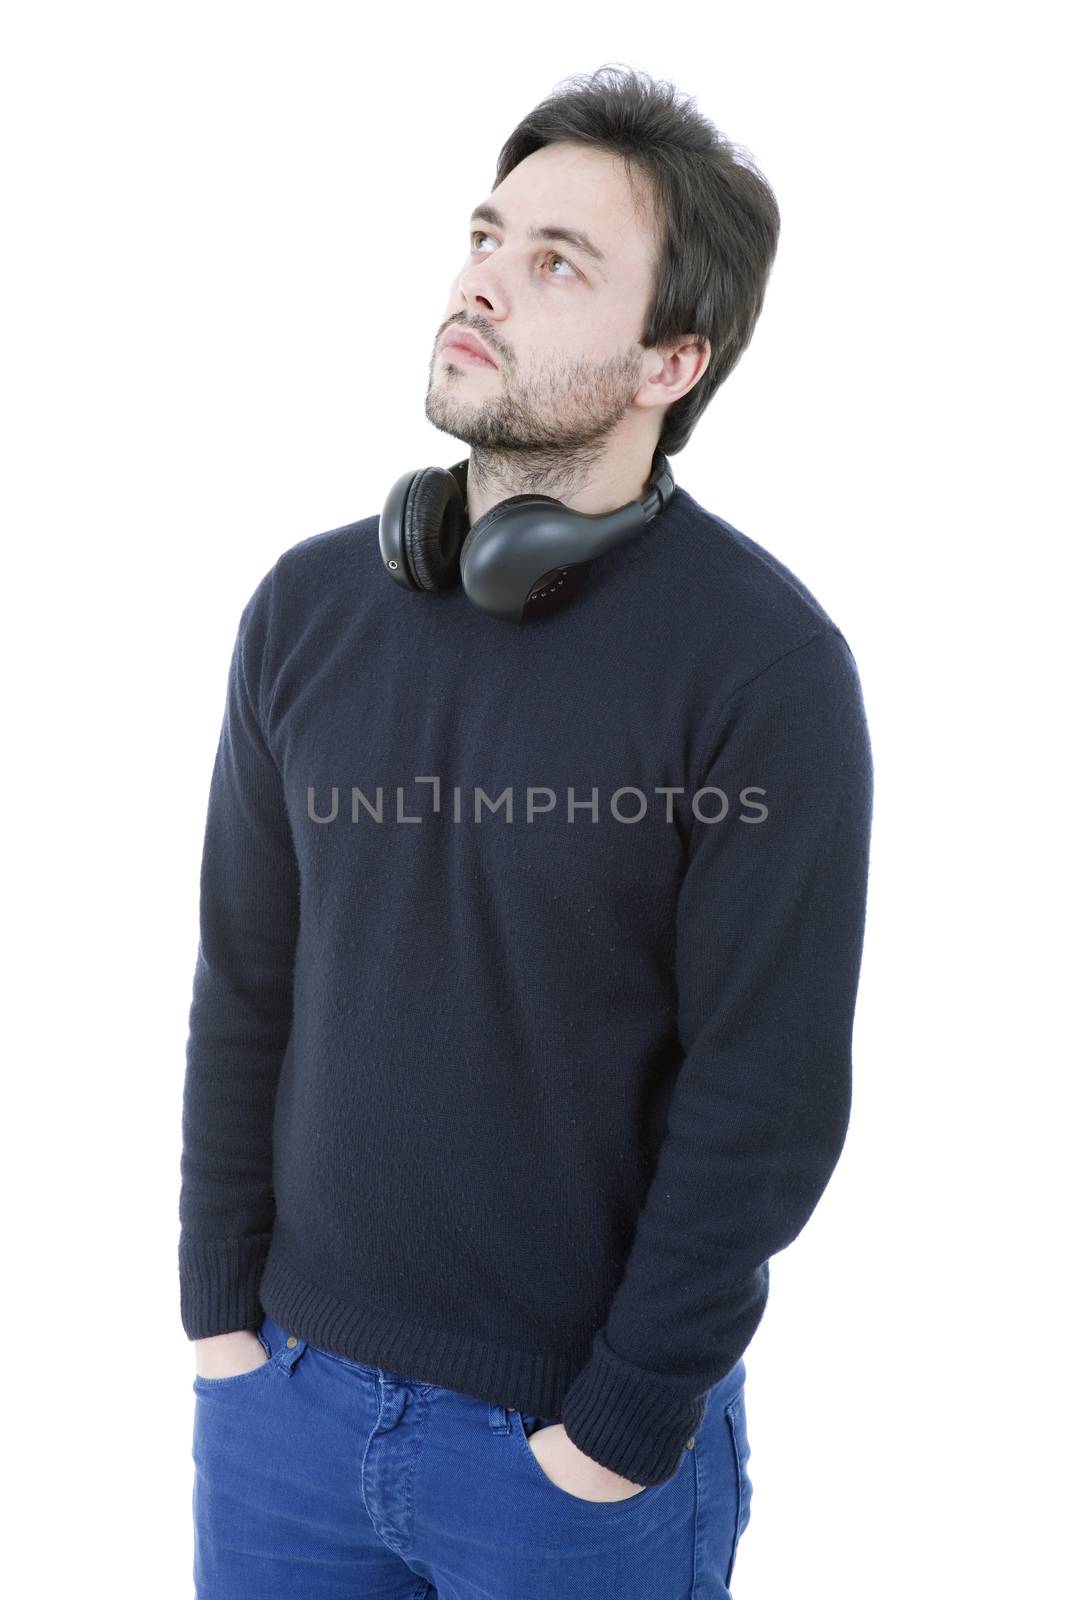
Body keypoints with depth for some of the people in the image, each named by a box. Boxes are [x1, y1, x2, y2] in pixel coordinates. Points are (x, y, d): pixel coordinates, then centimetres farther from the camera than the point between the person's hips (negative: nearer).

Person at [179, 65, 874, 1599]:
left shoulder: (768, 665, -17)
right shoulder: (308, 605, -2)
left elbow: (770, 1099, -15)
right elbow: (246, 985, 2)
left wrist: (619, 1431, -11)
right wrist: (220, 1307, 1)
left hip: (579, 1434, -4)